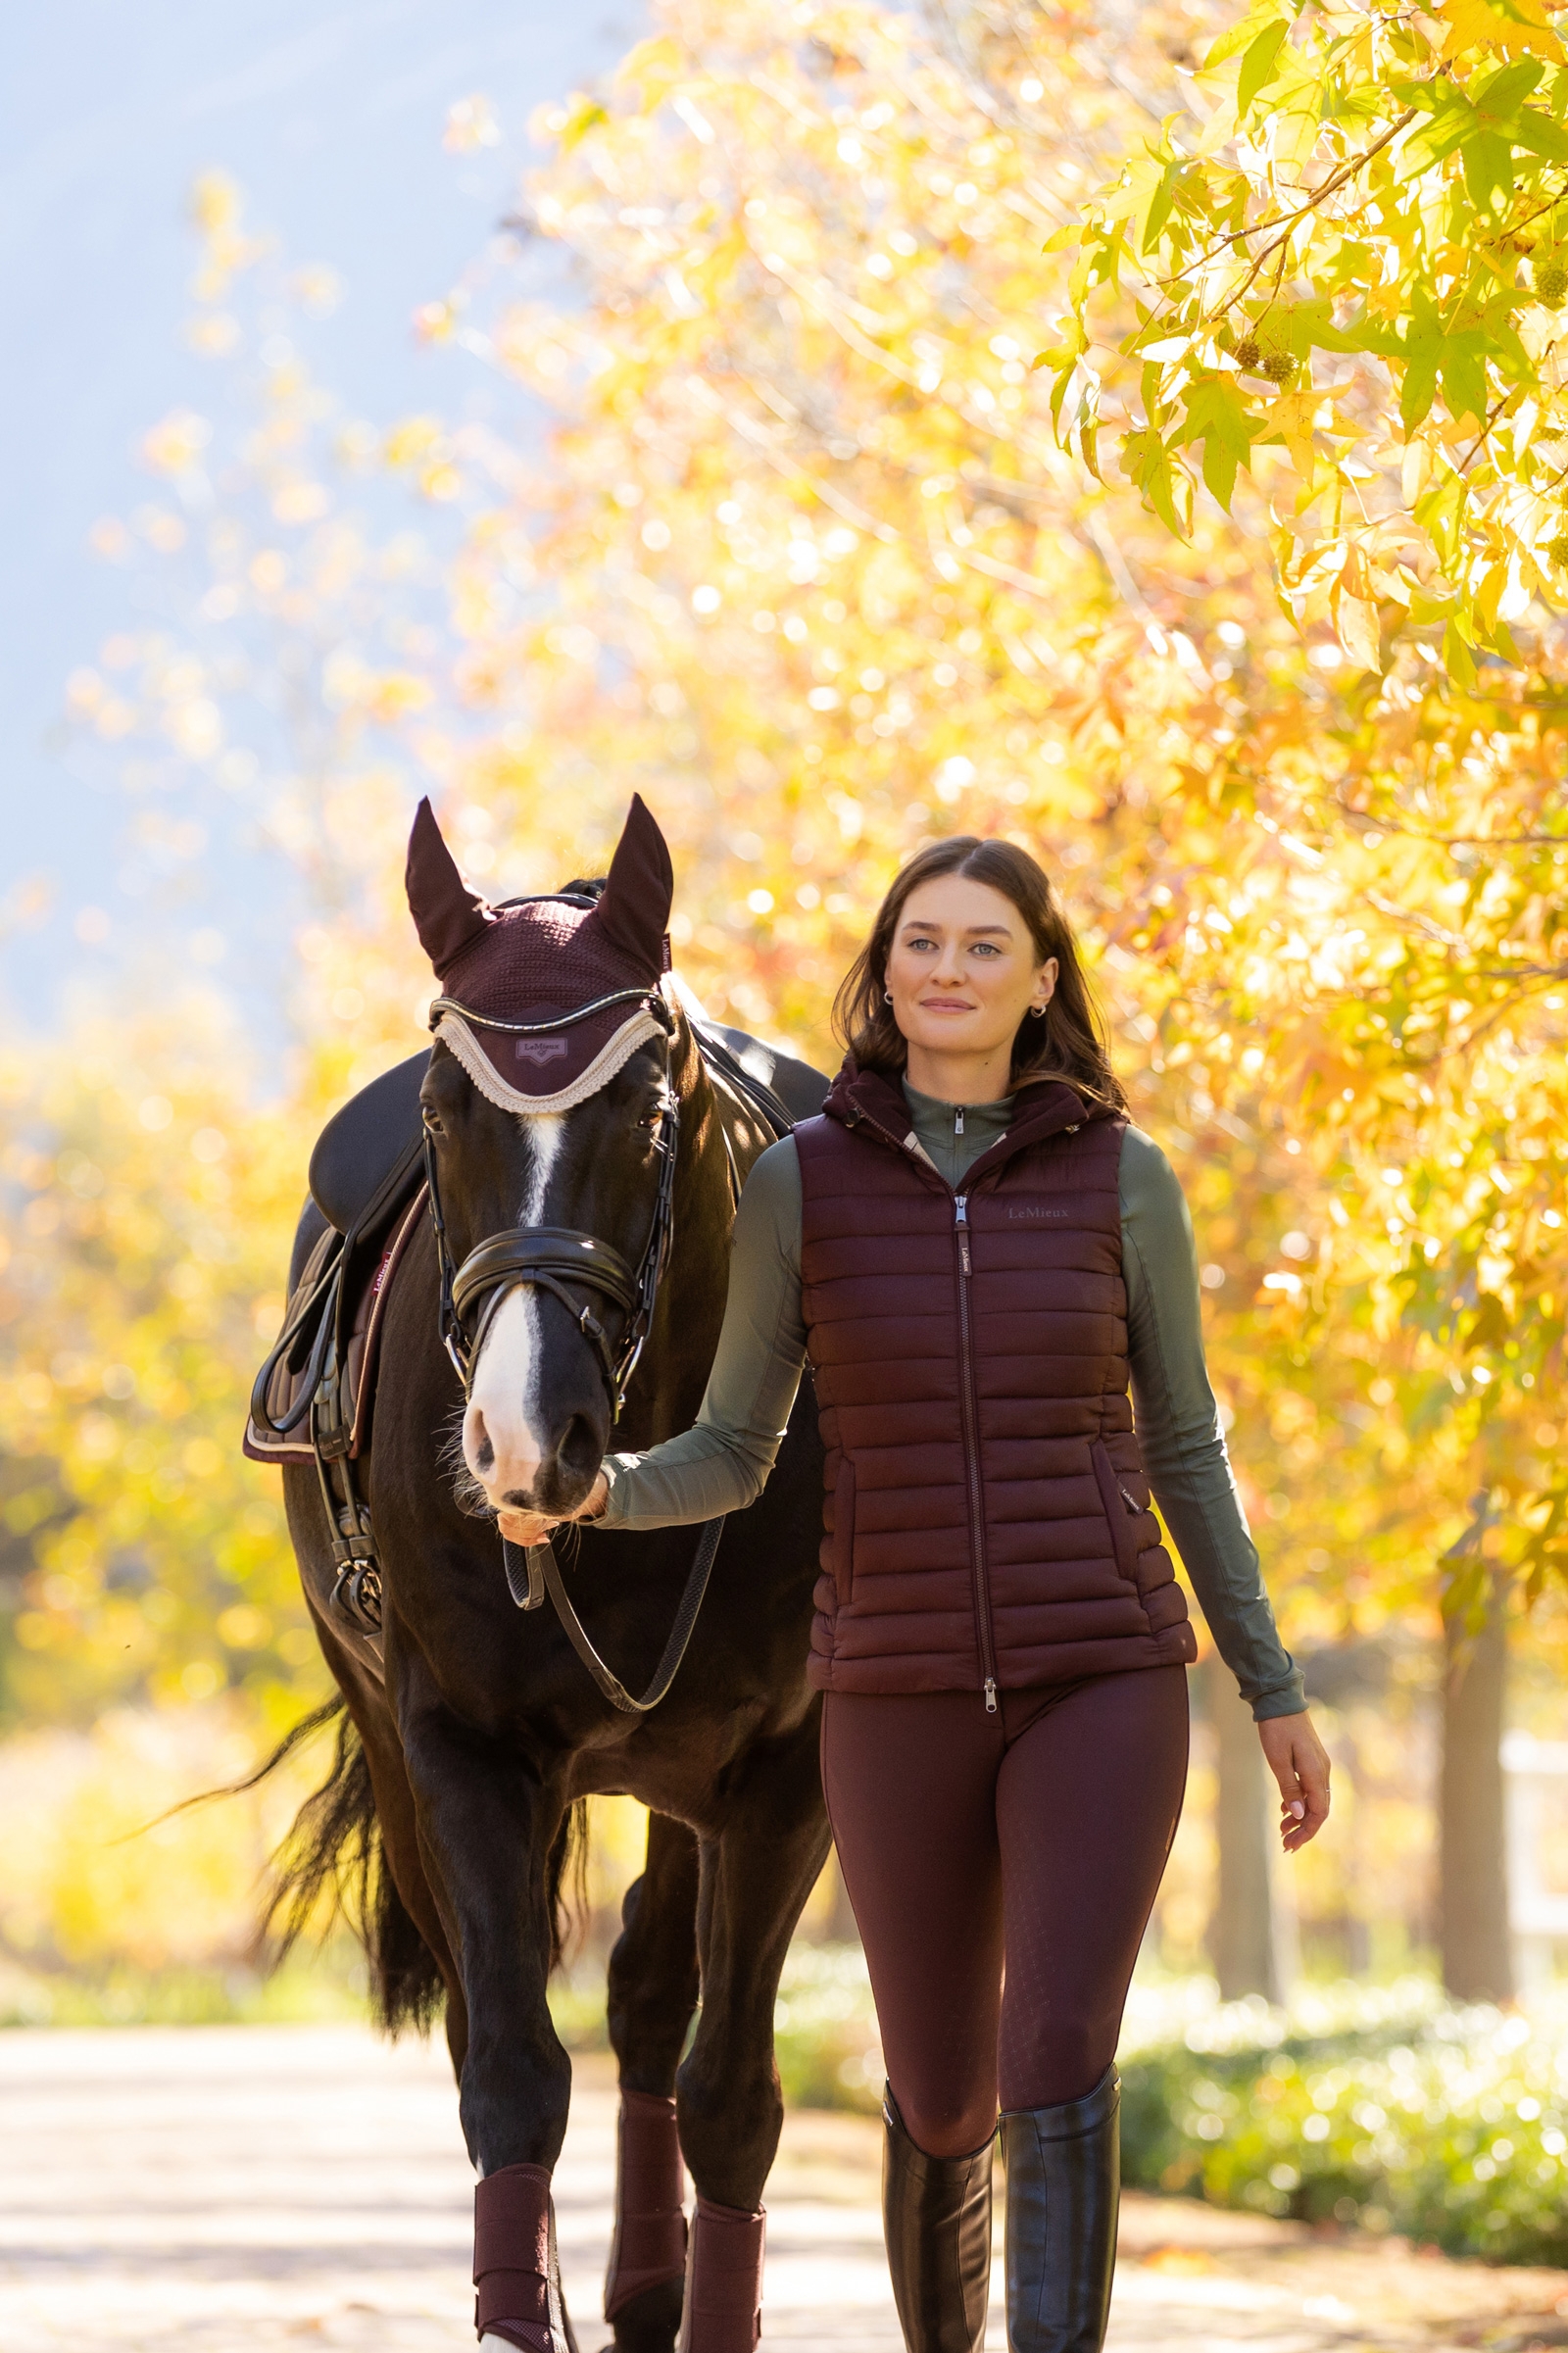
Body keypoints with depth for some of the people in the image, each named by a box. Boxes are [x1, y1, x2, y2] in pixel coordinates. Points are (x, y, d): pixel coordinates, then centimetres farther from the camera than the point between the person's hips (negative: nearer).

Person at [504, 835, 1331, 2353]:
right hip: (899, 1696, 1)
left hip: (1099, 1681, -1)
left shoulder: (1122, 1180, 0)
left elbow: (1183, 1451, 8)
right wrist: (593, 1492, -17)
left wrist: (1275, 1691, 7)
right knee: (941, 2102, 11)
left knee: (1058, 2074, -17)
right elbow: (733, 1457, 4)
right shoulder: (800, 1184, 0)